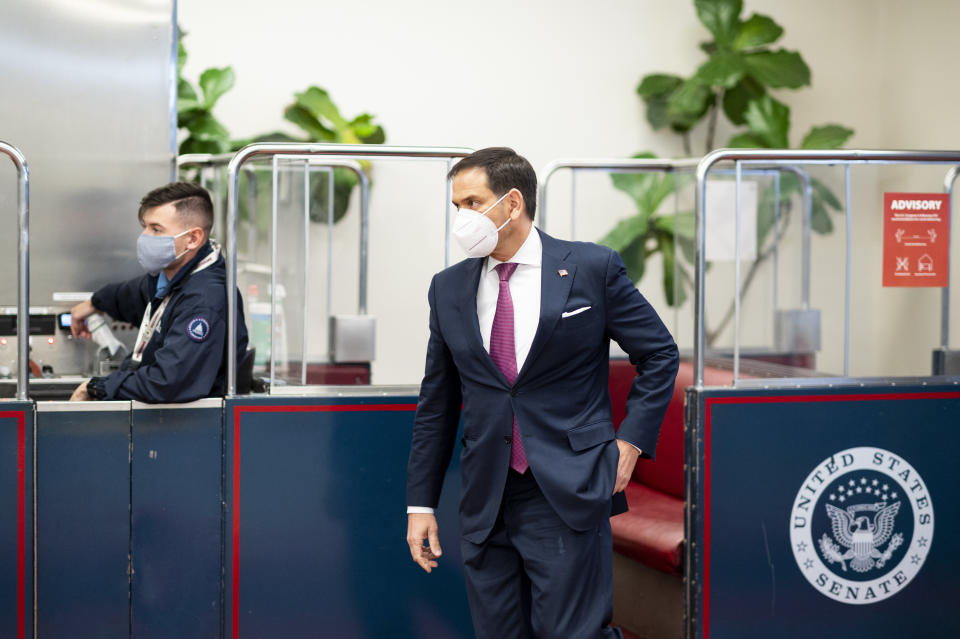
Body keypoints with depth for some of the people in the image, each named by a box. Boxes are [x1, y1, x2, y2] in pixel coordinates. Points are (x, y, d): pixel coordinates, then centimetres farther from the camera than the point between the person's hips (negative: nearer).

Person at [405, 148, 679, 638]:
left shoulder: (592, 268, -1)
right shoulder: (449, 288, 8)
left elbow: (660, 354, 6)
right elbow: (436, 404, 13)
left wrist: (631, 440, -3)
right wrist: (421, 503, 9)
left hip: (569, 496, -4)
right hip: (485, 504, 4)